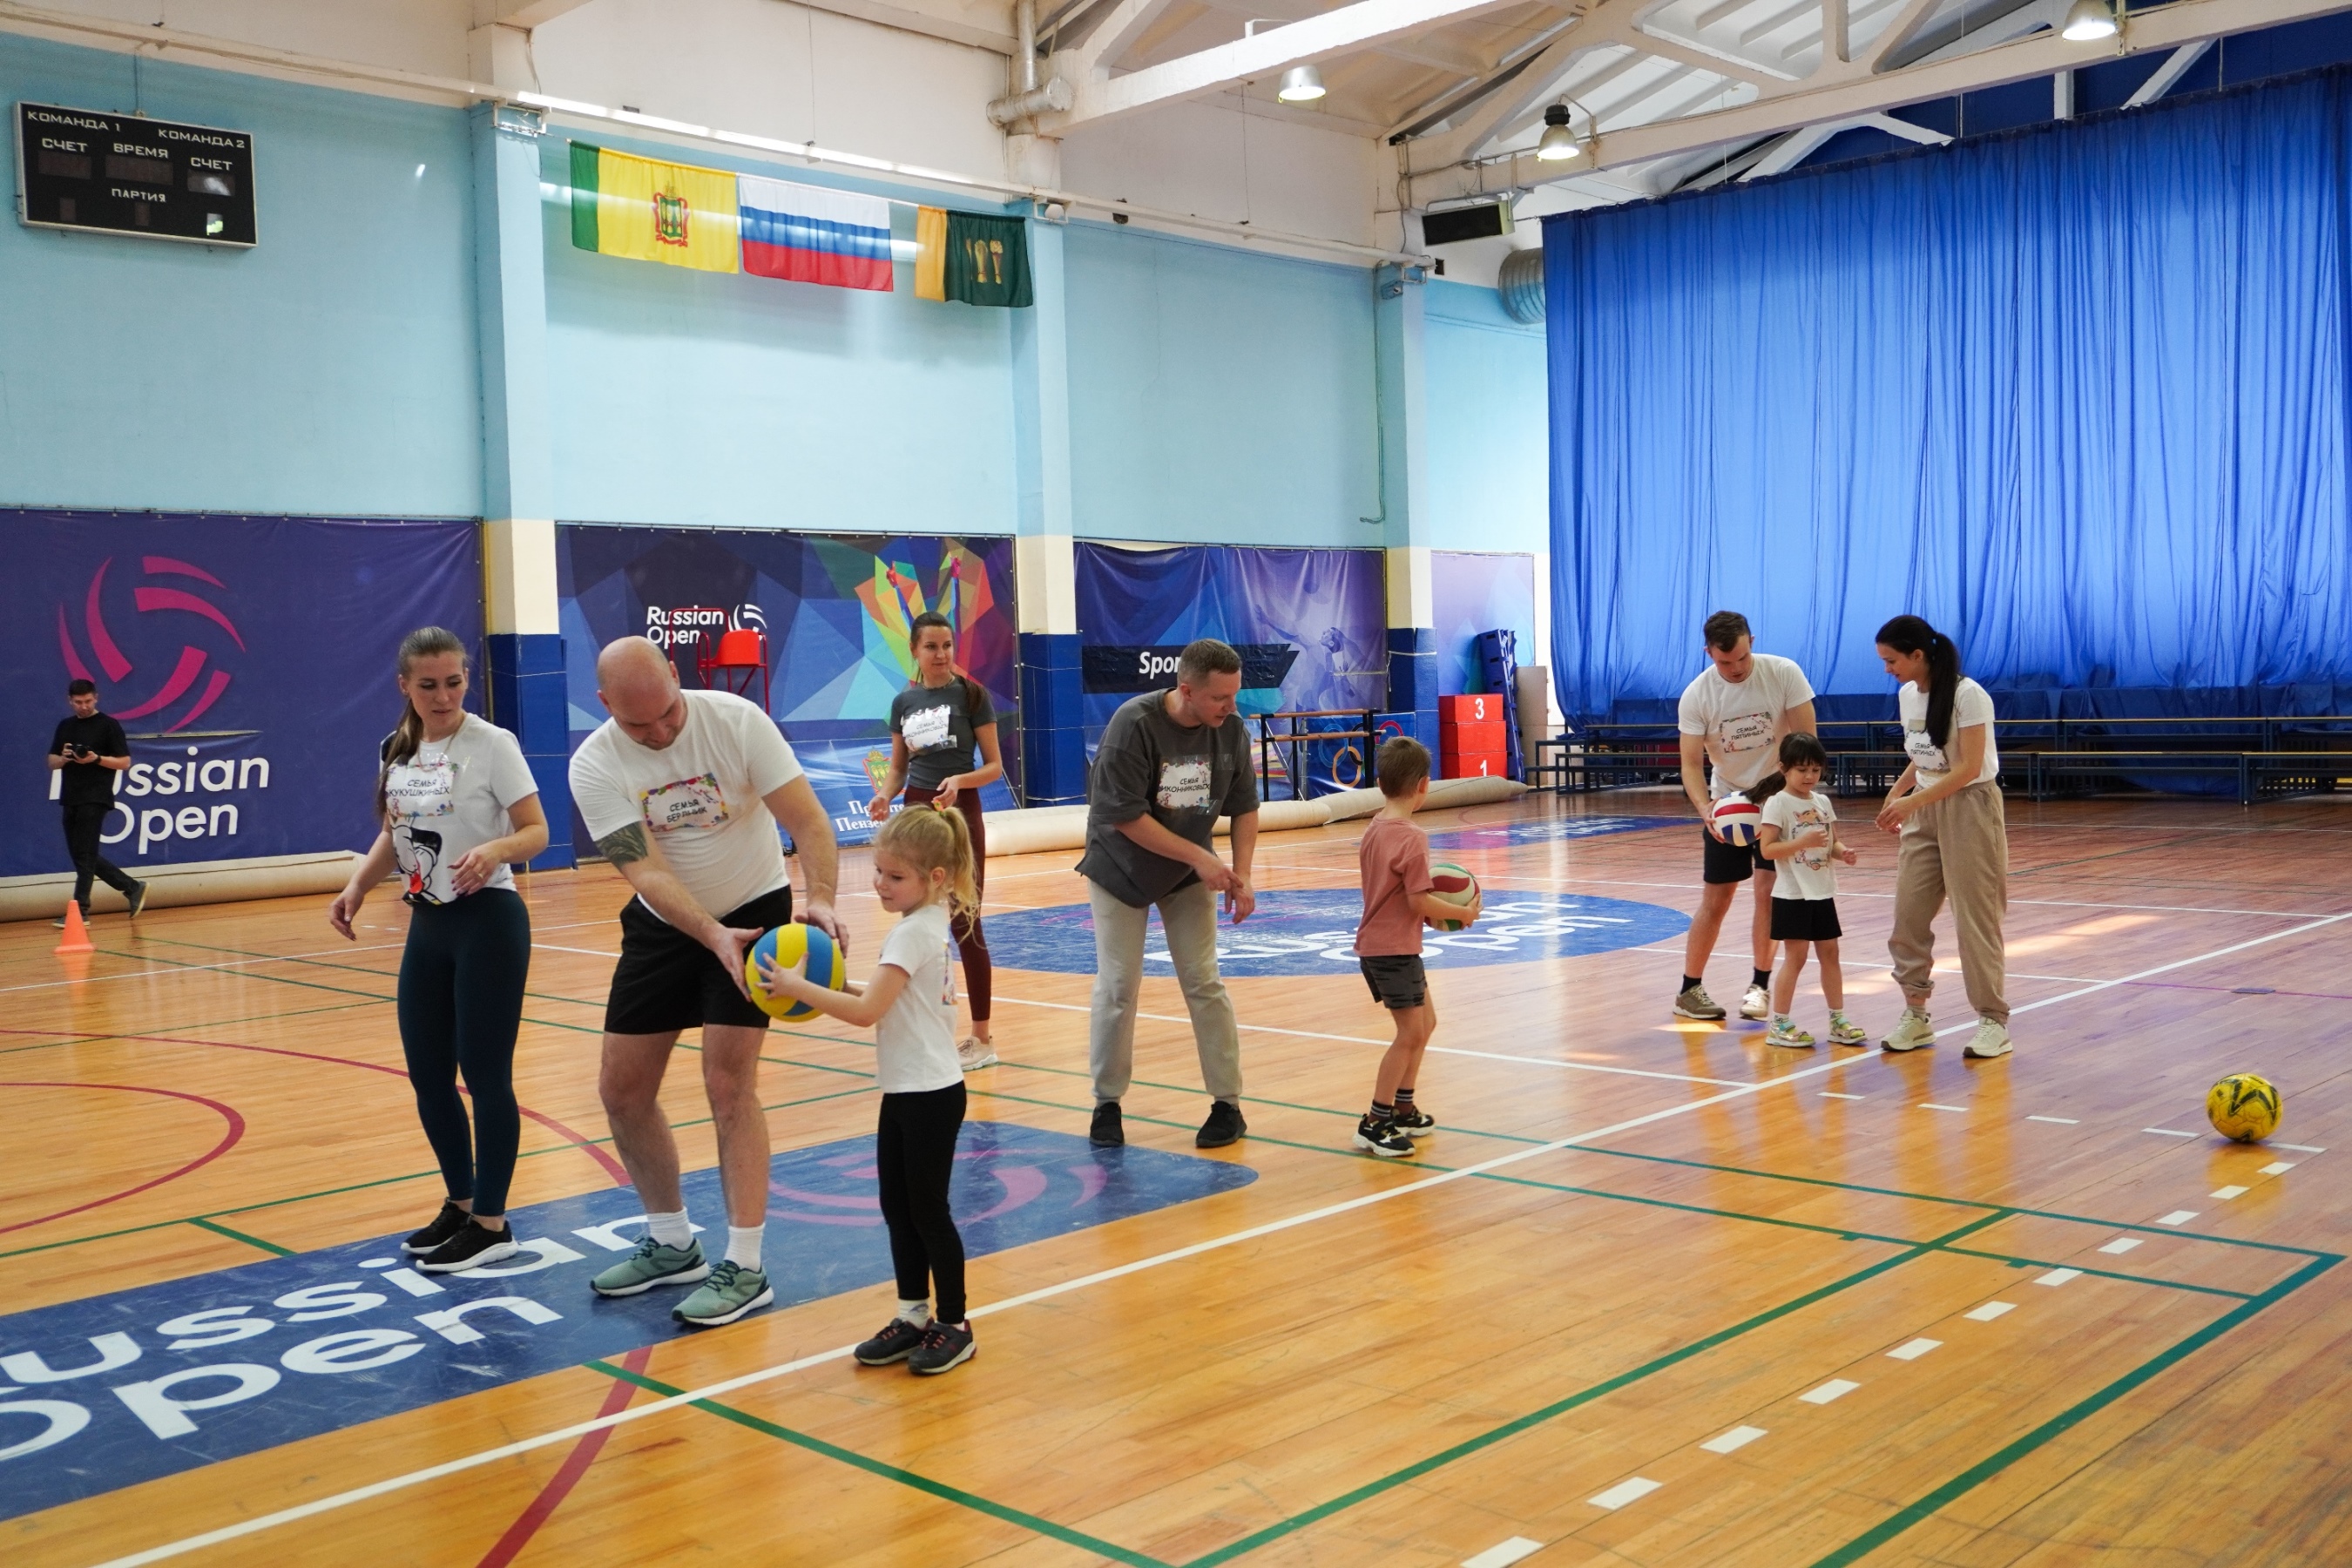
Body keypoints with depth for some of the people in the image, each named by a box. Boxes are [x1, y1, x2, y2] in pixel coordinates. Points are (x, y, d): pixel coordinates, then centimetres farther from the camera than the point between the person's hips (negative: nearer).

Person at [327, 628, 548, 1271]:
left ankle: (492, 1224, 10)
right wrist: (357, 884, 1)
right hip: (427, 926, 7)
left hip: (488, 924, -6)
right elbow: (393, 834, 17)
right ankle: (460, 1204, 28)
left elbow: (536, 831, -14)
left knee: (484, 1074, -2)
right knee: (427, 1075, 11)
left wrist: (494, 849, -34)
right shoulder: (396, 752, 6)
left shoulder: (492, 744, -12)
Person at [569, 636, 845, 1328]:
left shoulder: (736, 720, -20)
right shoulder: (595, 765, -17)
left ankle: (744, 1268, -2)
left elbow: (807, 818, -22)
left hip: (754, 912, -3)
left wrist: (819, 897, -40)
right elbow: (646, 870, -25)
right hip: (664, 925, 4)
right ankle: (672, 1244, 26)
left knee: (728, 1084, -12)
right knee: (622, 1090, 6)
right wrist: (714, 937, -41)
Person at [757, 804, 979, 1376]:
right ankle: (913, 1315, 24)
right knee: (897, 1206, 14)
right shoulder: (931, 922, 8)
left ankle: (954, 1326, 14)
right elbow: (889, 999, 17)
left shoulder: (914, 932, -20)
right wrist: (845, 987, 3)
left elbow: (866, 1012, -25)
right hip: (907, 1090, 9)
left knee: (927, 1209, 1)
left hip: (929, 1093, -9)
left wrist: (796, 986, -20)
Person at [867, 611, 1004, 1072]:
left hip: (960, 813, -5)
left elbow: (995, 766, -6)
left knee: (964, 923, -2)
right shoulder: (903, 702, 7)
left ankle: (982, 1038, 6)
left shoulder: (972, 695, -6)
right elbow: (899, 767, 13)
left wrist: (959, 780, -24)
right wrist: (884, 796, -7)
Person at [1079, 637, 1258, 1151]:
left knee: (1204, 984, -1)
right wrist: (1199, 857, -27)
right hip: (1121, 872, -3)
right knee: (1117, 987, -2)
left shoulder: (1230, 731, -14)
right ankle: (1107, 1103, 14)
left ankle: (1228, 1104, 9)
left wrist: (1241, 874, -12)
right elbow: (1125, 816, -27)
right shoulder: (1133, 723, -28)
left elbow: (1244, 806, -1)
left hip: (1190, 876, 3)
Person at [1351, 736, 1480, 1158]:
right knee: (1410, 1033, -2)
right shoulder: (1412, 838, -20)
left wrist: (1431, 912, 11)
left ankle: (1402, 1109, 27)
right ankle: (1375, 1124, 1)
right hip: (1393, 949, -9)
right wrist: (1463, 913, -7)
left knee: (1424, 1022, 20)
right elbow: (1420, 902, -20)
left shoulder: (1373, 829, 7)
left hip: (1377, 944, 9)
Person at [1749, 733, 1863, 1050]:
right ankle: (1779, 1025, 4)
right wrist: (1803, 842, -27)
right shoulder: (1778, 803, -10)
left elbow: (1832, 843, 14)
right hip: (1793, 894, -6)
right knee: (1795, 957, -4)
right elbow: (1766, 849, -15)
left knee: (1830, 953, 11)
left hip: (1822, 892, 6)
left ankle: (1838, 1020, 20)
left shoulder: (1823, 802, 9)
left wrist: (1843, 853, -8)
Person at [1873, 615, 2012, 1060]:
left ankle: (1993, 1021, 5)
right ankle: (1915, 1014, 12)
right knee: (1908, 915, 2)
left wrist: (1912, 802, -23)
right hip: (1923, 810, 7)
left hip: (1969, 809, -7)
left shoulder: (1968, 695, -16)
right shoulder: (1907, 695, 7)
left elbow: (1969, 768, -20)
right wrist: (1896, 795, 1)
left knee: (1976, 919, -4)